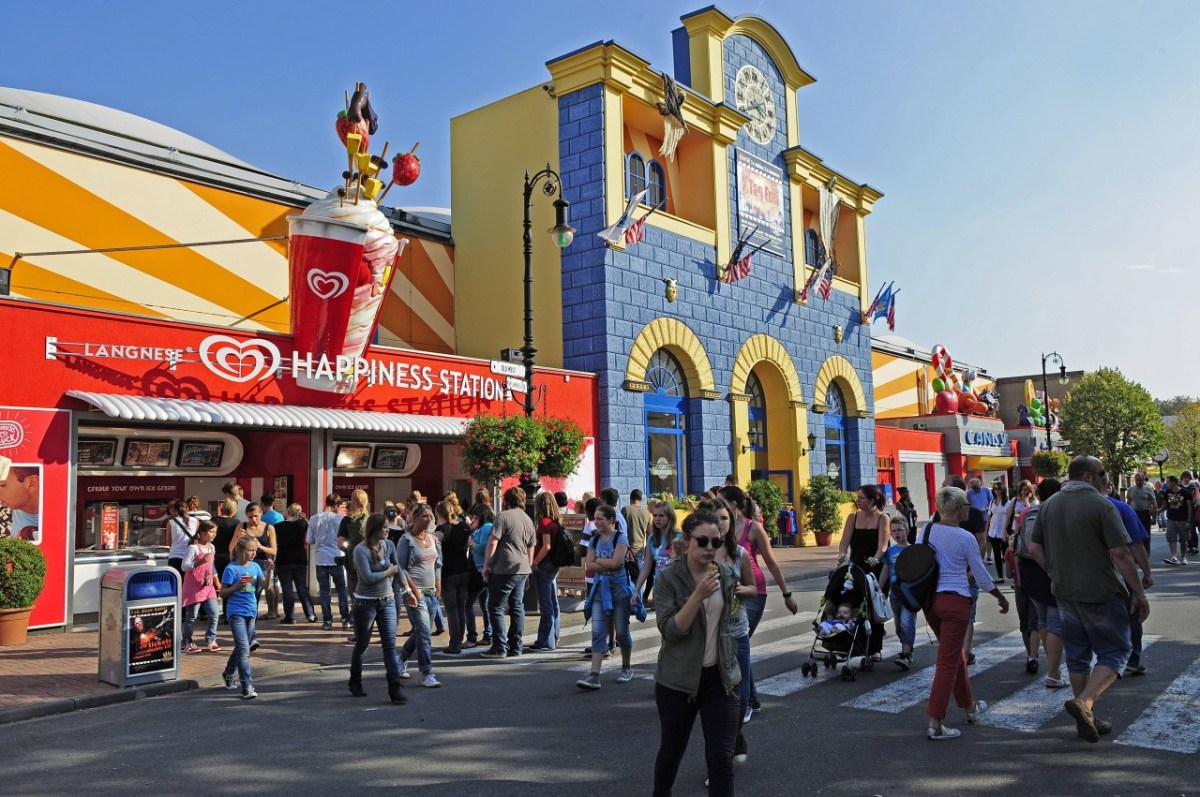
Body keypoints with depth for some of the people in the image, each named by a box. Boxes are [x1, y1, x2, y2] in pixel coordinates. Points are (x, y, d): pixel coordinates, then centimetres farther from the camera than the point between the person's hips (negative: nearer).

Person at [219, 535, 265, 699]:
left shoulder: (255, 566, 7)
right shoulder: (231, 569, -9)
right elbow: (223, 593, -5)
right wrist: (237, 586, -21)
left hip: (251, 612, 6)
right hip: (236, 613, -6)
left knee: (242, 648, 19)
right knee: (244, 649, -13)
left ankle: (228, 674, 42)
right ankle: (247, 686, -12)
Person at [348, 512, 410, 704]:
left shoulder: (388, 545, 2)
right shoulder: (360, 550, -15)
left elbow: (398, 569, 13)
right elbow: (368, 577, -23)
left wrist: (407, 591, 10)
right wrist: (388, 571, -10)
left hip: (387, 601, 4)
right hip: (366, 603, -4)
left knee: (390, 645, -3)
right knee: (362, 645, 11)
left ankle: (394, 689, -4)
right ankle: (355, 683, 32)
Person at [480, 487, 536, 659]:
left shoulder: (503, 517, -8)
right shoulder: (528, 520, 14)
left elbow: (492, 543, -13)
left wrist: (486, 565, -6)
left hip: (504, 569, -7)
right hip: (522, 570, 7)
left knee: (496, 608, 2)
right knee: (517, 607, 11)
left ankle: (500, 647, 1)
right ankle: (515, 647, 14)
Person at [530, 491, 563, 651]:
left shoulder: (544, 521, -15)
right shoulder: (556, 521, 9)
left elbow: (546, 546, -21)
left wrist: (535, 562, -13)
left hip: (544, 565, -9)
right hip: (554, 566, 9)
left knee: (545, 604, -3)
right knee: (553, 603, 15)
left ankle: (546, 641, 1)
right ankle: (553, 638, 25)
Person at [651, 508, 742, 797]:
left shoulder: (727, 576, 0)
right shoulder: (668, 579, -13)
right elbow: (670, 630, -22)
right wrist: (698, 595, -30)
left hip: (720, 676, 3)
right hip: (678, 679, -2)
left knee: (722, 757, -2)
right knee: (671, 750, 15)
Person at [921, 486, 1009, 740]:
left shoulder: (926, 531, 3)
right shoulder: (966, 538, -10)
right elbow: (982, 578, -3)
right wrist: (1002, 598, 13)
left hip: (929, 600, 6)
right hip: (954, 601, -6)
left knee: (955, 653, 23)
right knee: (948, 661, -1)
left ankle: (970, 707, 39)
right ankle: (935, 724, 0)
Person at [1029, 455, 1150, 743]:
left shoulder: (1049, 505, 6)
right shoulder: (1101, 505, -14)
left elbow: (1034, 547, 8)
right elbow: (1120, 554, -17)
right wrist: (1140, 593, -10)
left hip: (1065, 593, 6)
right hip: (1101, 594, -6)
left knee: (1077, 655, 15)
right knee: (1116, 651, 6)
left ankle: (1086, 720, 21)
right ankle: (1085, 702, -12)